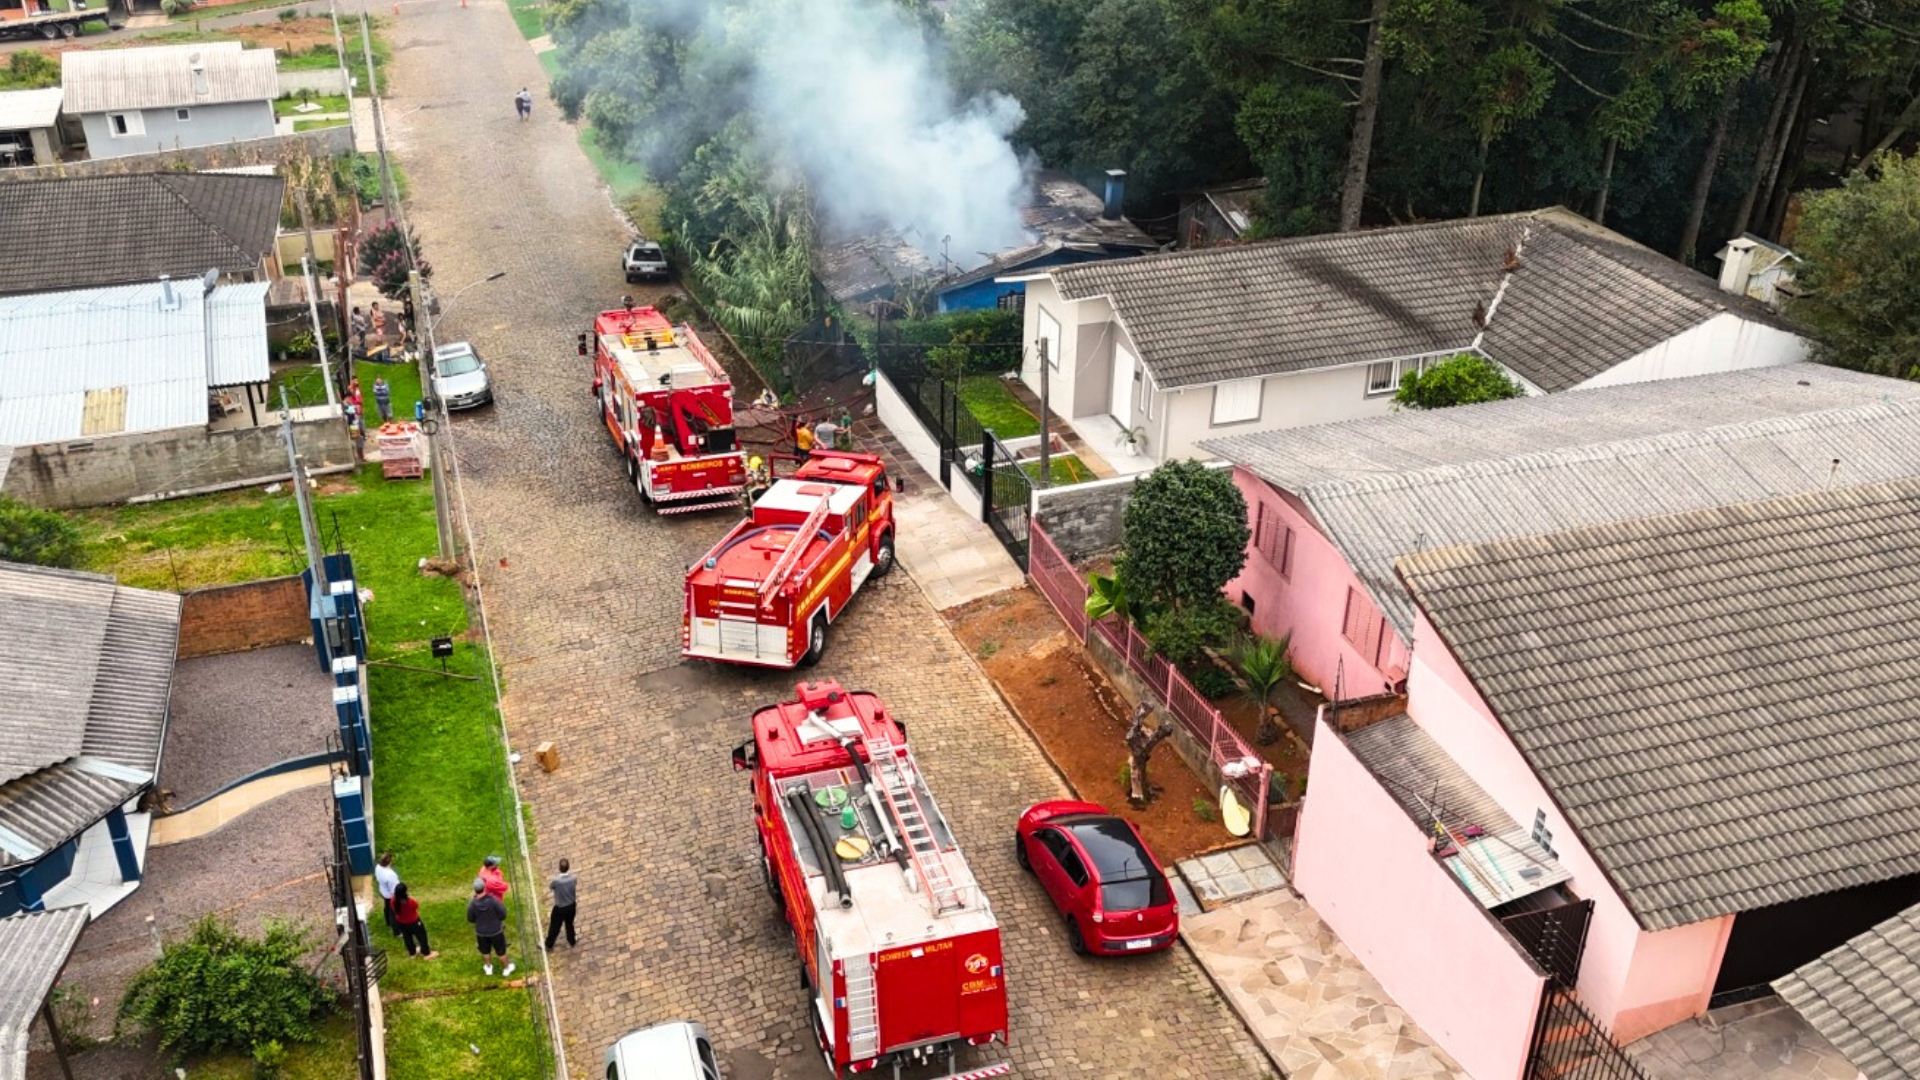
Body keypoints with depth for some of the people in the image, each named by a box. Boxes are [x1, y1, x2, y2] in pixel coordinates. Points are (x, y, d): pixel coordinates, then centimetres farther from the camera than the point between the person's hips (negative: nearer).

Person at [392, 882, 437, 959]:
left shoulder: (394, 900, -26)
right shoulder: (410, 901, -39)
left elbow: (395, 910, -6)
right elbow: (417, 906, -15)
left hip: (401, 922, 5)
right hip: (413, 922, -5)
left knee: (407, 937, 29)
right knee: (421, 936, 20)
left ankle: (412, 952, 52)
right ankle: (426, 953, 38)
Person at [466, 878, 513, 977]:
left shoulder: (472, 904, -26)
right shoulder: (493, 900, -31)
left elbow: (470, 919, -9)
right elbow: (503, 915, -19)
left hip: (481, 932, 1)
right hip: (496, 931, -1)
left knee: (485, 951, 28)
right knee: (501, 950, 21)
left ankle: (488, 967, 48)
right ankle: (507, 967, 39)